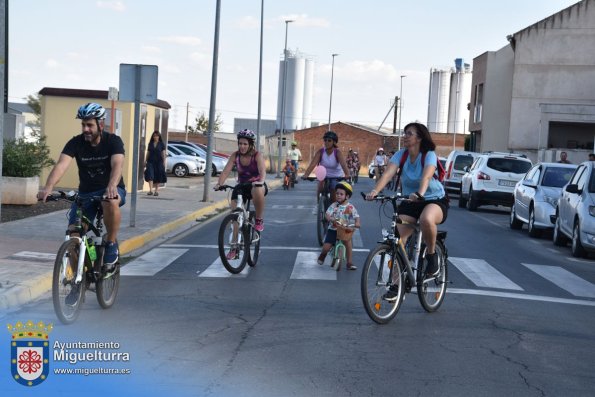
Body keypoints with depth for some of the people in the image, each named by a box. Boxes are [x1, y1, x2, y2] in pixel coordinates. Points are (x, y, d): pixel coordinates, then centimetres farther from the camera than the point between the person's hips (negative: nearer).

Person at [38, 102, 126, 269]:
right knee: (73, 233, -13)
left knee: (111, 202, -38)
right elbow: (61, 164, -25)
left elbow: (117, 165, -32)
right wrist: (48, 188, -44)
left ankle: (111, 243, -17)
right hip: (85, 193, 3)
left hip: (111, 189, -3)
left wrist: (112, 186, -54)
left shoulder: (113, 141, -14)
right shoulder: (76, 143, -10)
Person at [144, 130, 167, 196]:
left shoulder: (162, 144, 3)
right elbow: (147, 153, 13)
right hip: (151, 162, 1)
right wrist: (145, 161, 8)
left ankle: (156, 191, 11)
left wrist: (164, 162, -6)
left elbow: (164, 154, 1)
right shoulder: (150, 144, 10)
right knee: (150, 175, -12)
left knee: (158, 177, 3)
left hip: (159, 162, -1)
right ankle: (150, 190, -15)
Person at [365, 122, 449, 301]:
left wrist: (420, 194, -54)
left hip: (435, 200, -5)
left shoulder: (429, 155, -15)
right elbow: (388, 173, -20)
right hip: (409, 202, 5)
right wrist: (375, 190, -38)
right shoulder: (401, 155, -4)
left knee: (426, 219, -40)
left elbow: (426, 176, -35)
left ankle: (431, 255, -12)